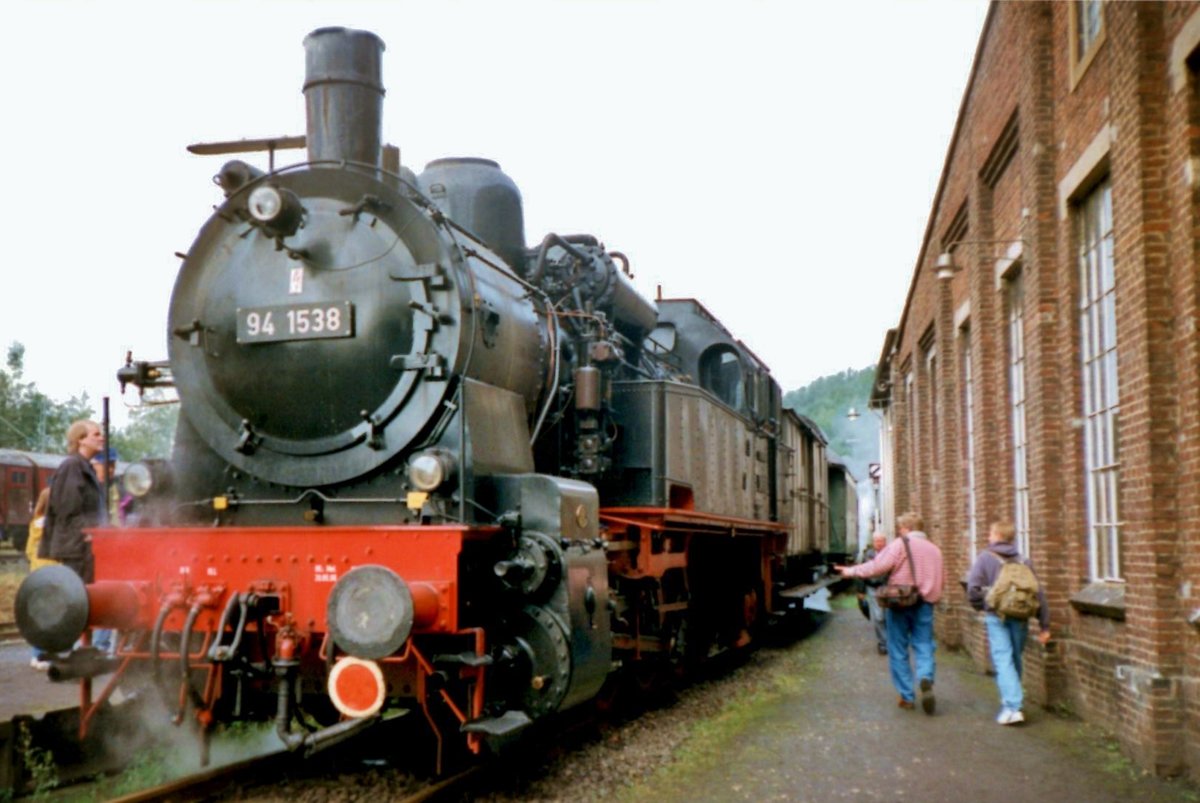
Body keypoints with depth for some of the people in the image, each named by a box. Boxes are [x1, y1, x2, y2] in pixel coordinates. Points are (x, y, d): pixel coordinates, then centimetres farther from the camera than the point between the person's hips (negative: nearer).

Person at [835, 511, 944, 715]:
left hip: (900, 603, -3)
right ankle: (926, 678, -25)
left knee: (898, 652, 7)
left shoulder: (900, 544, -6)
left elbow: (878, 566, -13)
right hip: (924, 604, 3)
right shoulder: (934, 549, 11)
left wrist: (853, 571, -4)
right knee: (924, 647, 5)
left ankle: (907, 697, 8)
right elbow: (938, 581, 12)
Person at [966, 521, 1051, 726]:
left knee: (1003, 660, -5)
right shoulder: (1023, 561, 8)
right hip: (1020, 617, 4)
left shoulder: (985, 558, -2)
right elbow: (1038, 592, 5)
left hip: (996, 616, -3)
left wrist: (980, 606, 6)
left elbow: (973, 587, -13)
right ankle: (1011, 700, 28)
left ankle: (1013, 707, -15)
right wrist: (1044, 625, 8)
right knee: (1015, 659, 17)